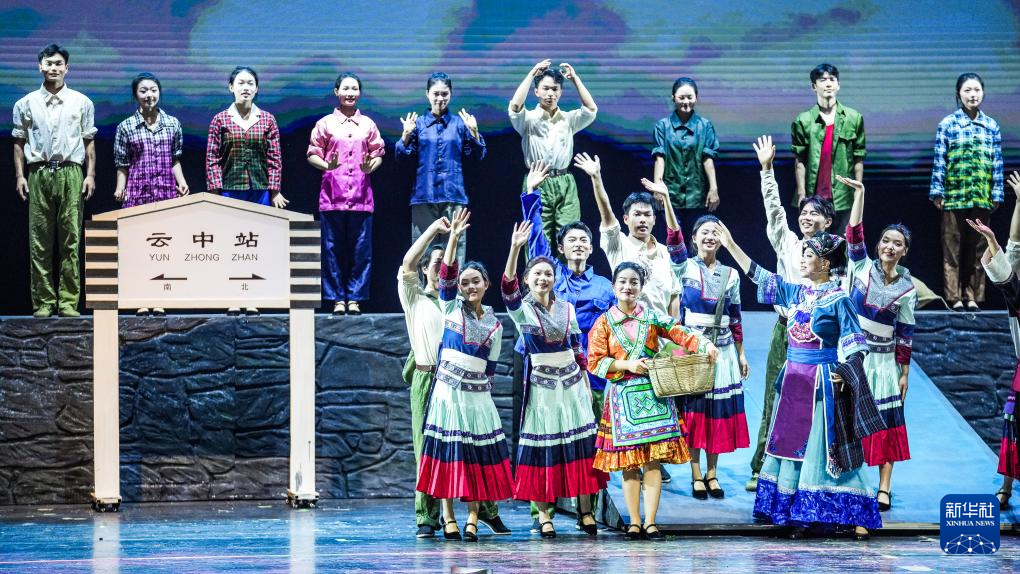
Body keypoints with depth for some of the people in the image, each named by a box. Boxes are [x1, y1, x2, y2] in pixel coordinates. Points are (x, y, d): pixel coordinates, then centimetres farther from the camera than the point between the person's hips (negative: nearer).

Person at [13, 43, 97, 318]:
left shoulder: (81, 102, 9)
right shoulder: (26, 104, 9)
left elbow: (89, 141, 11)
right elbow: (19, 142, 11)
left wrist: (90, 175, 2)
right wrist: (20, 176, 2)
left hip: (70, 173, 0)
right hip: (38, 173, 0)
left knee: (70, 239, -3)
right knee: (39, 241, -1)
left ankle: (68, 301, -2)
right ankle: (43, 302, 2)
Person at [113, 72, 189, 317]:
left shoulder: (172, 124, 8)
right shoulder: (126, 127, 3)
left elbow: (175, 160, 12)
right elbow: (122, 165, 5)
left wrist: (181, 180, -2)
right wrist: (120, 188, -7)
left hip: (166, 191, 1)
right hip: (138, 192, -1)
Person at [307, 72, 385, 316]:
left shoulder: (368, 124, 11)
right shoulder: (325, 124, 6)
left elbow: (379, 154, 13)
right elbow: (312, 154, 5)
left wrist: (371, 166, -8)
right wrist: (326, 165, -13)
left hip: (361, 196, 1)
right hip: (332, 195, -1)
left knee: (361, 249, 0)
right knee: (333, 249, -1)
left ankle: (354, 298, 6)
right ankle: (337, 299, 5)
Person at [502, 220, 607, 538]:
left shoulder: (567, 308, 8)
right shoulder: (520, 309, -5)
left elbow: (577, 349, 13)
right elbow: (508, 285, -25)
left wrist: (586, 385, 12)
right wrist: (515, 249, -40)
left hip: (572, 383, 3)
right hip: (541, 386, -3)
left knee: (580, 443, 3)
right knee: (542, 446, -1)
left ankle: (585, 510, 10)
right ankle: (543, 514, 7)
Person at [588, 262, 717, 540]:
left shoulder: (652, 317, 7)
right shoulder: (604, 322, 4)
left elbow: (680, 333, -5)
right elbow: (595, 362, -1)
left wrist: (705, 344, -23)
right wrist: (627, 365, -12)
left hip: (653, 394, 1)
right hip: (622, 396, -1)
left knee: (654, 460, -4)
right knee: (629, 463, 1)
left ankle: (650, 522, -1)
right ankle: (634, 522, 8)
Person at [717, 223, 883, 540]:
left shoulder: (838, 300, -9)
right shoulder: (796, 293, 9)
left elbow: (854, 344, -10)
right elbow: (758, 275, 15)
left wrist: (844, 374, -20)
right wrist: (730, 245, 15)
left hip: (823, 383, -7)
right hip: (794, 380, 7)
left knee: (827, 449, -7)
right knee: (793, 445, 6)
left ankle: (857, 516, -3)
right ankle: (798, 517, 12)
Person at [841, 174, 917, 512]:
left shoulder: (907, 288, -1)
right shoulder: (863, 267, -1)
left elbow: (905, 332, 2)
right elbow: (854, 233, -13)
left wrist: (904, 372, 1)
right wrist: (859, 193, -20)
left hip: (884, 361, 0)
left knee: (884, 421, 0)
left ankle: (884, 488, 4)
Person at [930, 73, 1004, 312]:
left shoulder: (992, 126, 9)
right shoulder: (948, 124, 1)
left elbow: (997, 162, 10)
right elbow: (939, 160, 0)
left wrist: (997, 193, 5)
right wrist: (937, 191, -4)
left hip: (982, 197, 2)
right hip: (954, 195, -2)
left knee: (978, 247, 6)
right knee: (952, 247, 0)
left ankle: (973, 297, 12)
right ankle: (955, 297, 4)